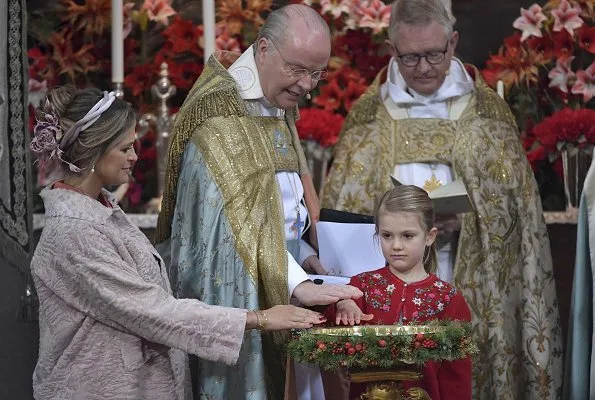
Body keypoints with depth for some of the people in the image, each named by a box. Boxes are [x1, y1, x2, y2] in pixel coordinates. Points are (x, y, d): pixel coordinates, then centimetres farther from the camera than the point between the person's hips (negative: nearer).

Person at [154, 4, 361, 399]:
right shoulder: (222, 105, -17)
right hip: (234, 289, -8)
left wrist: (309, 259, 4)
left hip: (276, 289, 8)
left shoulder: (278, 107, 12)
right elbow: (241, 213, -25)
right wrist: (300, 286, -32)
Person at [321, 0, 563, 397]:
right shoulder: (368, 114, 6)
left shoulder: (489, 111, 5)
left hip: (473, 292, 0)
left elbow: (515, 204, 2)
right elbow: (340, 207, 3)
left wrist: (465, 217, -15)